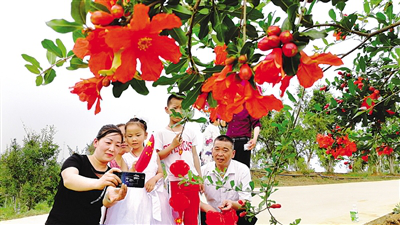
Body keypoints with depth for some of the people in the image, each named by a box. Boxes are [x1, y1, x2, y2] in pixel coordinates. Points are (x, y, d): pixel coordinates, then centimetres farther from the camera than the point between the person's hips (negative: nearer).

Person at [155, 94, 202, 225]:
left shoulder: (189, 132, 8)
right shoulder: (161, 133, 0)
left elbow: (195, 155, 12)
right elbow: (157, 157, -3)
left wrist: (200, 178, 10)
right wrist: (172, 146, -14)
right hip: (174, 181, -3)